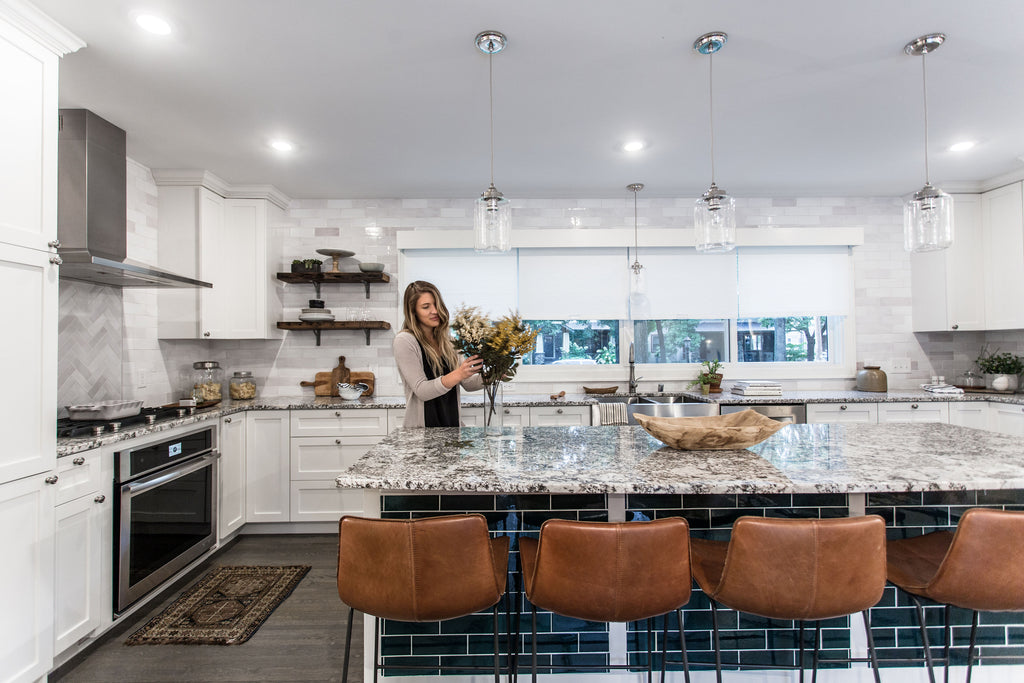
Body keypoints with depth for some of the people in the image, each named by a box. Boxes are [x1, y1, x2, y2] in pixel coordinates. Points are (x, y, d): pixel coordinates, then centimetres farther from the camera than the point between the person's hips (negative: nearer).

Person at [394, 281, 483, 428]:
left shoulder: (446, 340, 9)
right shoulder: (404, 341, -8)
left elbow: (468, 384, 9)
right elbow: (421, 391, -16)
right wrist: (457, 375, -28)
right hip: (421, 426, -5)